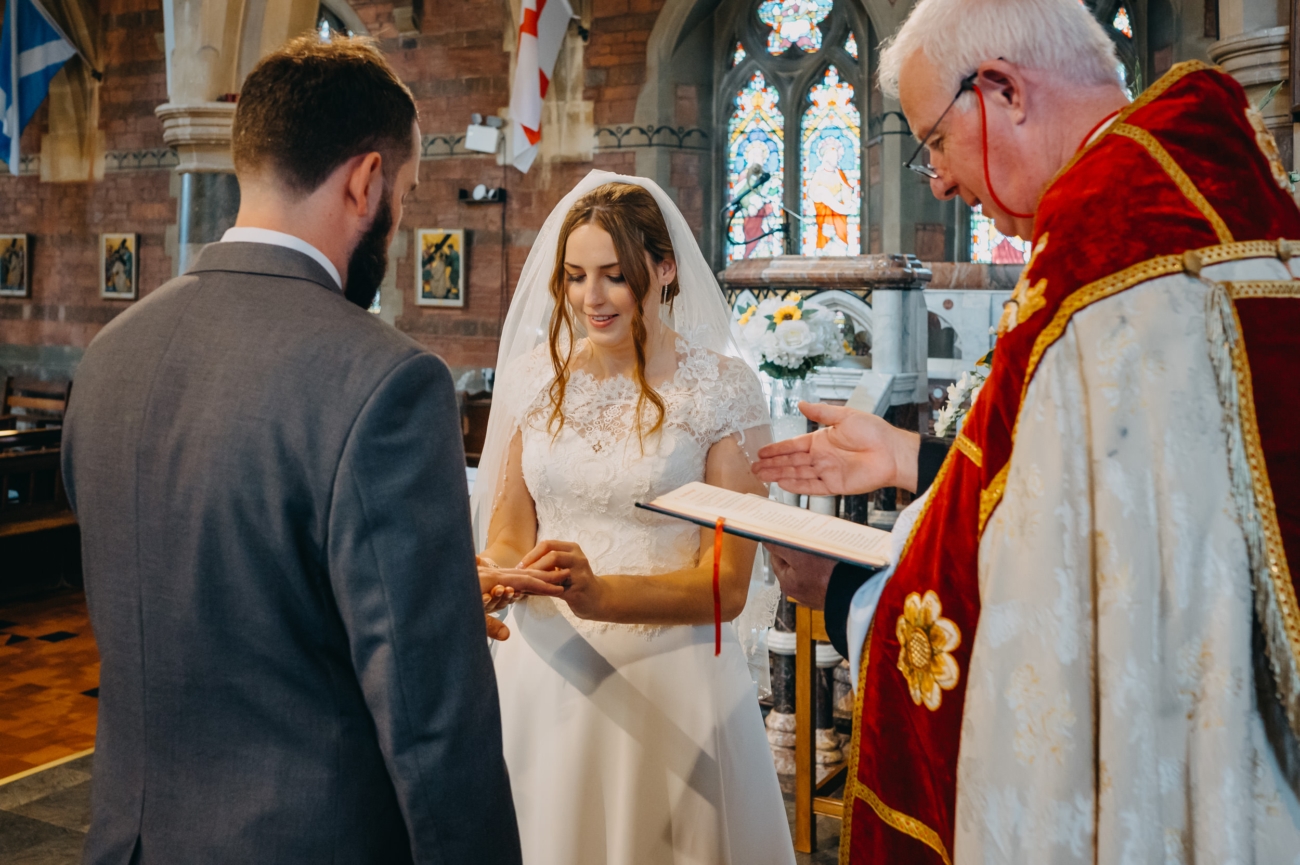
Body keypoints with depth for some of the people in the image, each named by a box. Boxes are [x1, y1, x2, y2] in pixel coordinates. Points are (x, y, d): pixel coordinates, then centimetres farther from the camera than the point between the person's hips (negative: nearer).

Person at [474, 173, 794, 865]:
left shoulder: (722, 385, -7)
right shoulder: (535, 373, 4)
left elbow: (726, 586, -10)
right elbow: (508, 532, 8)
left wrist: (599, 594, -25)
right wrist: (494, 576, -15)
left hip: (671, 680, -3)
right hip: (546, 672, 3)